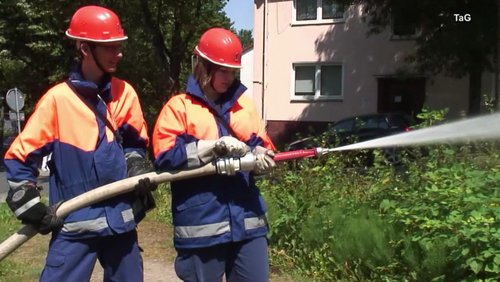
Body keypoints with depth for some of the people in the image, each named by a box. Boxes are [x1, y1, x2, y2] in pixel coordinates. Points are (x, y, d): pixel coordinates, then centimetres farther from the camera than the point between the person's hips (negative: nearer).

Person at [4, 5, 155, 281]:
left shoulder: (124, 92, 2)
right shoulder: (58, 99, -9)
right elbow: (20, 156, -3)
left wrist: (136, 167, -2)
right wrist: (31, 208, -6)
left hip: (122, 218, 4)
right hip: (75, 223, -4)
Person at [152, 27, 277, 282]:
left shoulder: (244, 104, 15)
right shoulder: (179, 106, 0)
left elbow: (262, 144, 15)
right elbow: (165, 156, -12)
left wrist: (262, 156, -9)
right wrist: (216, 146, -18)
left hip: (247, 220, 4)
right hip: (202, 225, -4)